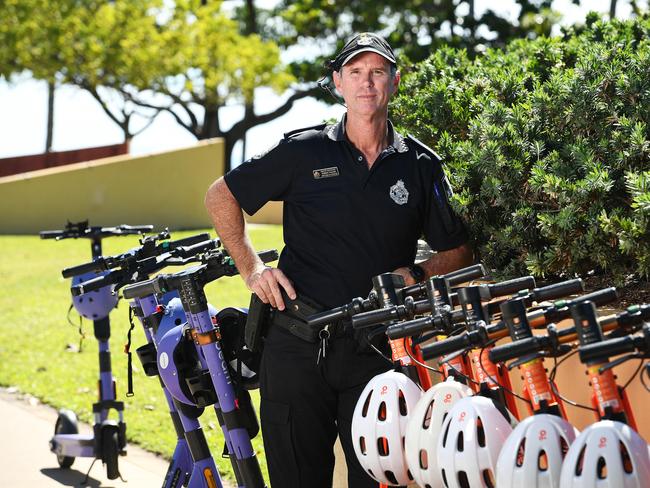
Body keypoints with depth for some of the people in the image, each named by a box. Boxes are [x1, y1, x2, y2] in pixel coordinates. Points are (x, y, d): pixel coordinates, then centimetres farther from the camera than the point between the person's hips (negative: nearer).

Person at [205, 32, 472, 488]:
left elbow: (458, 251, 13)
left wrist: (416, 275, -6)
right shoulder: (304, 151, 1)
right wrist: (253, 269, 0)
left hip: (375, 347, 1)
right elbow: (220, 196, 9)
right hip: (297, 346, -1)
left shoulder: (421, 166, 5)